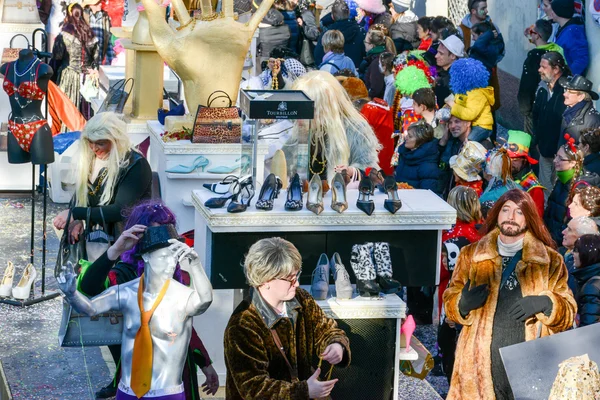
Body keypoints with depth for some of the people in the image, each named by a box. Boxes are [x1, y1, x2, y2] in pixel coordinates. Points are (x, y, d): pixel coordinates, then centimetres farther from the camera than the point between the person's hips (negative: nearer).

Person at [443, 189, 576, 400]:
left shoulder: (550, 260, 11)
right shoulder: (471, 255, 14)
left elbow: (568, 313, 10)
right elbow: (449, 302, 15)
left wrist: (546, 304, -11)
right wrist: (463, 303, -8)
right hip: (479, 362, 1)